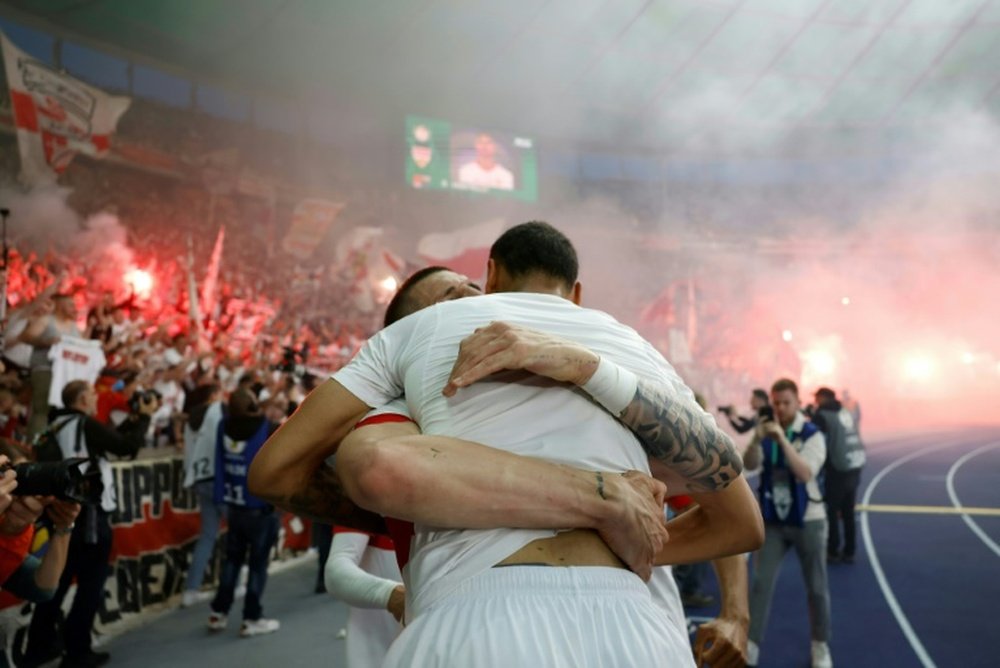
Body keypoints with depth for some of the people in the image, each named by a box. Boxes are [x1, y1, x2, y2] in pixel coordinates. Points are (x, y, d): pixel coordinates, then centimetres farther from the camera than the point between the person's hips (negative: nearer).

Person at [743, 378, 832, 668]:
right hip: (772, 519, 2)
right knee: (761, 583, 0)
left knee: (816, 587, 10)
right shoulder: (767, 430, 0)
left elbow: (805, 473, -25)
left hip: (807, 520, -2)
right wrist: (756, 440, -32)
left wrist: (782, 439, -34)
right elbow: (749, 465, -13)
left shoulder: (812, 435, -11)